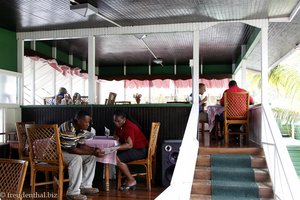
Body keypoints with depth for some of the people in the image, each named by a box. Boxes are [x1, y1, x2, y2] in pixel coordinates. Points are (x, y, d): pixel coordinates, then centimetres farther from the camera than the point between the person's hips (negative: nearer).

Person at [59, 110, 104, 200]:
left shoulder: (81, 129, -2)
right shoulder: (68, 129, -30)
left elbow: (81, 145, 3)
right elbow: (71, 150, -31)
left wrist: (94, 149, -16)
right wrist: (92, 152, -30)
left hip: (68, 151, 10)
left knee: (91, 157, 1)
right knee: (76, 158, -34)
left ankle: (85, 186, 5)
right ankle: (73, 192, -27)